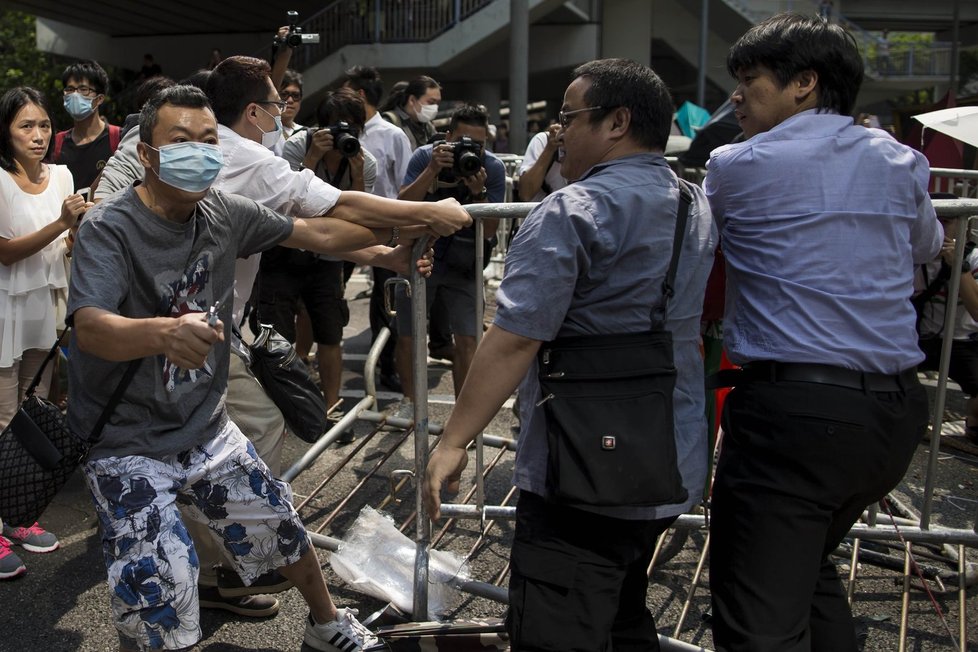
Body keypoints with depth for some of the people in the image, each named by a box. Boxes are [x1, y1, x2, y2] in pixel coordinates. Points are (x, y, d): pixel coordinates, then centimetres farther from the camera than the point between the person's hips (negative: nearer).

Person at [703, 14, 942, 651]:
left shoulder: (737, 166, -4)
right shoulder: (899, 161, 11)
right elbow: (926, 246, 28)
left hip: (791, 408, -7)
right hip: (896, 410, 7)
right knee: (810, 564, 28)